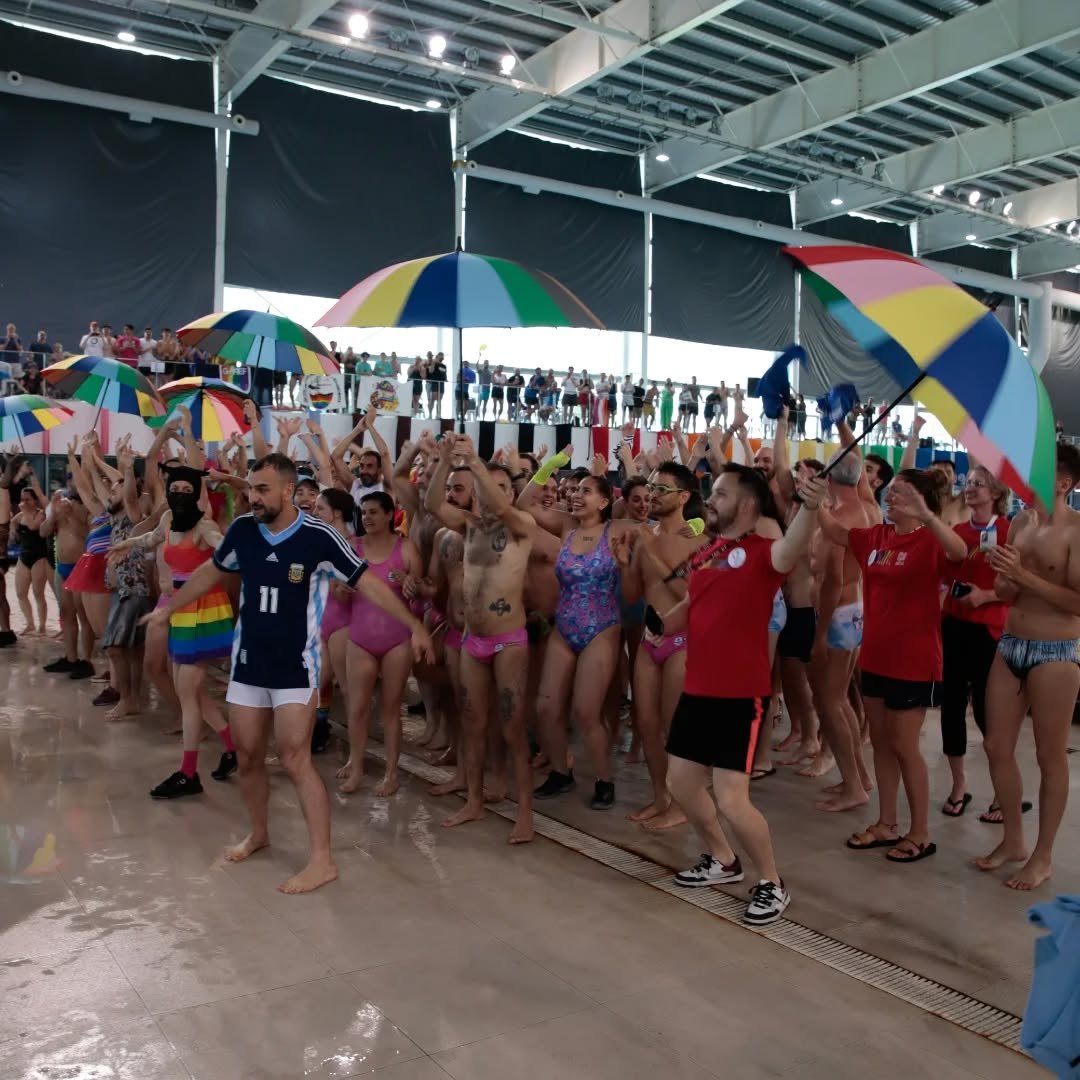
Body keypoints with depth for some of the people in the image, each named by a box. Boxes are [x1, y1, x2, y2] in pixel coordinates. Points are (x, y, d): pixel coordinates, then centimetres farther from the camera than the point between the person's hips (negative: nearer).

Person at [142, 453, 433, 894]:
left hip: (296, 667, -5)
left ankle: (322, 859, -1)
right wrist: (169, 608, 23)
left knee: (295, 759, -9)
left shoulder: (319, 538, -17)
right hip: (248, 663, 5)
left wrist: (414, 626, -21)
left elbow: (367, 582, -15)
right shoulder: (242, 530, -3)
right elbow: (211, 571, 15)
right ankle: (258, 832, 36)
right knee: (247, 756, 13)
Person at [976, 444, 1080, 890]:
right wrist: (1006, 576, -10)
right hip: (1010, 646, 7)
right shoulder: (1019, 521, 7)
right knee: (997, 747, 11)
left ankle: (1043, 855, 20)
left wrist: (1023, 575, -22)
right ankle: (1012, 840, 29)